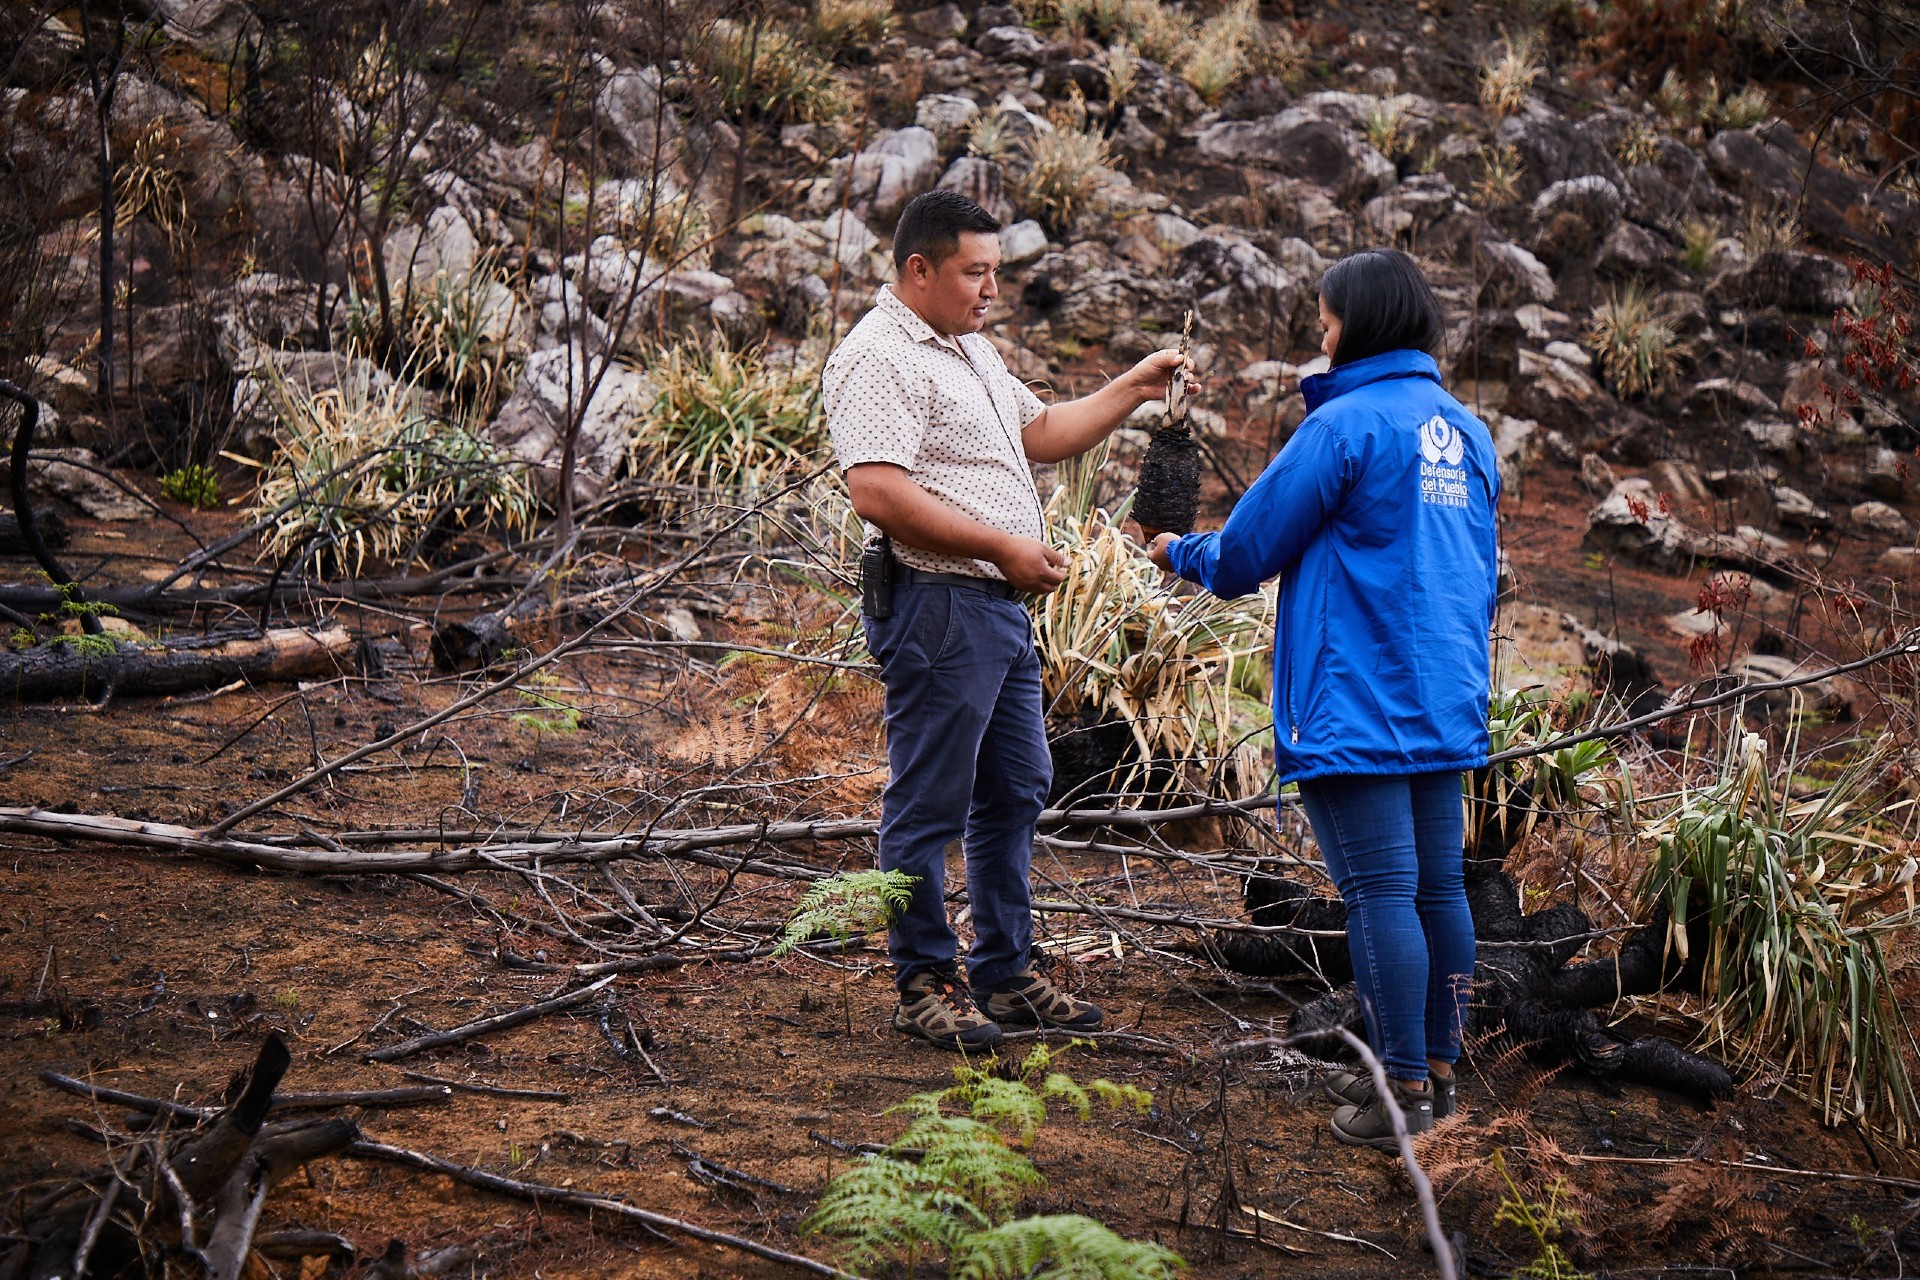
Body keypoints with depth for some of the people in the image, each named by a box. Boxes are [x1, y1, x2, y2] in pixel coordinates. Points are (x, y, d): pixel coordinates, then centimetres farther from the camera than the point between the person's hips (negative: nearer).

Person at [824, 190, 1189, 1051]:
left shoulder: (968, 349, 20)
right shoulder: (879, 357, -14)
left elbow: (1042, 434, 30)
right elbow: (877, 492, -24)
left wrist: (1132, 390, 17)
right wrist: (1002, 547, -22)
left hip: (999, 606, 11)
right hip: (936, 605, -11)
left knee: (1016, 792, 15)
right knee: (929, 803, -2)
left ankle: (1005, 973, 25)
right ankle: (924, 983, 7)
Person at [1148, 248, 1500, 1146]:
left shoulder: (1345, 424, -11)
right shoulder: (1467, 433, 13)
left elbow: (1248, 552, -6)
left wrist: (1180, 553, 15)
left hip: (1358, 703, -8)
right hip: (1448, 703, 8)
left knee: (1380, 893, -5)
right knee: (1439, 885, 11)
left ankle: (1404, 1091, -3)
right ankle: (1437, 1066, 19)